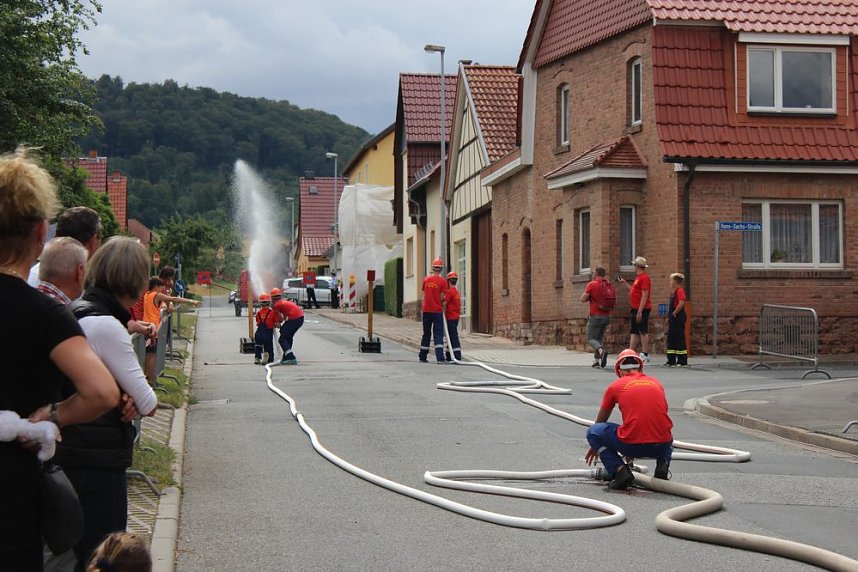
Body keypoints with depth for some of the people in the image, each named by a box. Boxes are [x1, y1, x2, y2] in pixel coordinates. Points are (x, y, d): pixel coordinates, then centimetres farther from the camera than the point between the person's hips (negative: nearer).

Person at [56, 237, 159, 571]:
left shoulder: (78, 310, 10)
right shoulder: (105, 325, -21)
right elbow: (149, 404, -19)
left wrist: (127, 397, -4)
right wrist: (138, 400, 2)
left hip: (74, 453, 10)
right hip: (97, 462, -10)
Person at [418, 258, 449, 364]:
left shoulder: (426, 279, 3)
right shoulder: (442, 281, -9)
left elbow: (424, 294, 7)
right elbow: (442, 298, -10)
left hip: (426, 310, 4)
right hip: (438, 311, -4)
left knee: (426, 333, 14)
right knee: (438, 334, -2)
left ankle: (422, 357, 19)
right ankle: (440, 358, -12)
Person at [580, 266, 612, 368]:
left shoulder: (592, 284, -10)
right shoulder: (609, 285, 6)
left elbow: (583, 299, -8)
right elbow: (614, 300, 14)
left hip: (595, 316, -6)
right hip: (607, 316, 6)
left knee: (591, 338, 0)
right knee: (599, 338, 16)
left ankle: (601, 350, -28)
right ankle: (596, 360, 11)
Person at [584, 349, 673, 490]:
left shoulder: (615, 386, 12)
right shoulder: (656, 383, 21)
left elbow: (600, 422, 28)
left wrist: (595, 446, 49)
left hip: (632, 446, -4)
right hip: (662, 447, 4)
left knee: (592, 431, 18)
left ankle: (619, 470, -2)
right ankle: (662, 463, 7)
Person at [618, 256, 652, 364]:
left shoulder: (644, 278, -14)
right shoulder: (638, 277, 17)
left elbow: (644, 296, -20)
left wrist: (640, 311, -23)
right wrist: (625, 283, 26)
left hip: (642, 309, -10)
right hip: (635, 309, 10)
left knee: (643, 332, -7)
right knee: (634, 332, 10)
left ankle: (645, 355, -5)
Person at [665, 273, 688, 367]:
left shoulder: (680, 290, -14)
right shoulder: (673, 291, 17)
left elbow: (681, 303, -26)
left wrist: (674, 313, -19)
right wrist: (669, 317, 17)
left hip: (678, 317, -11)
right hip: (673, 318, 11)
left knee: (680, 338, -6)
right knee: (671, 338, 13)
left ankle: (682, 361, -1)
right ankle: (671, 360, 19)